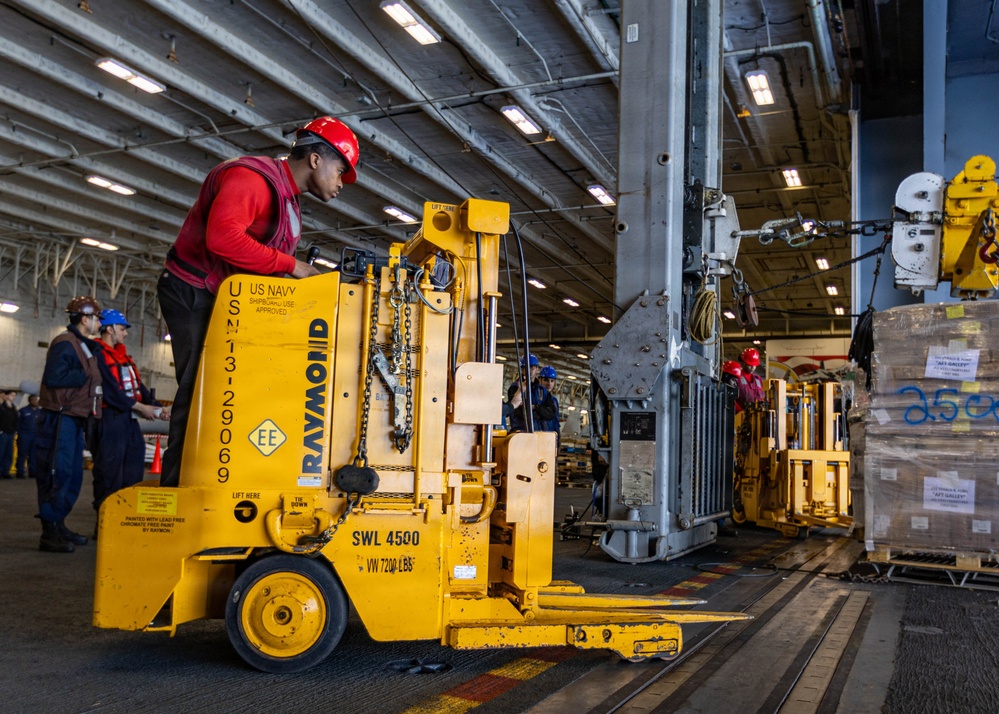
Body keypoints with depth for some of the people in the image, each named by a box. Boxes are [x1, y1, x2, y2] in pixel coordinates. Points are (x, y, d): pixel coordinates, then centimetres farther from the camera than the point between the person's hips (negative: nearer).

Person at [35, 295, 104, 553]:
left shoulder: (85, 347, 20)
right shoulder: (65, 343, -11)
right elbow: (54, 377, -24)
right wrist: (84, 376, -14)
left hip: (75, 419, 10)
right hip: (60, 418, -10)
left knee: (73, 475, 12)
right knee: (58, 474, -9)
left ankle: (58, 526, 21)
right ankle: (49, 534, -6)